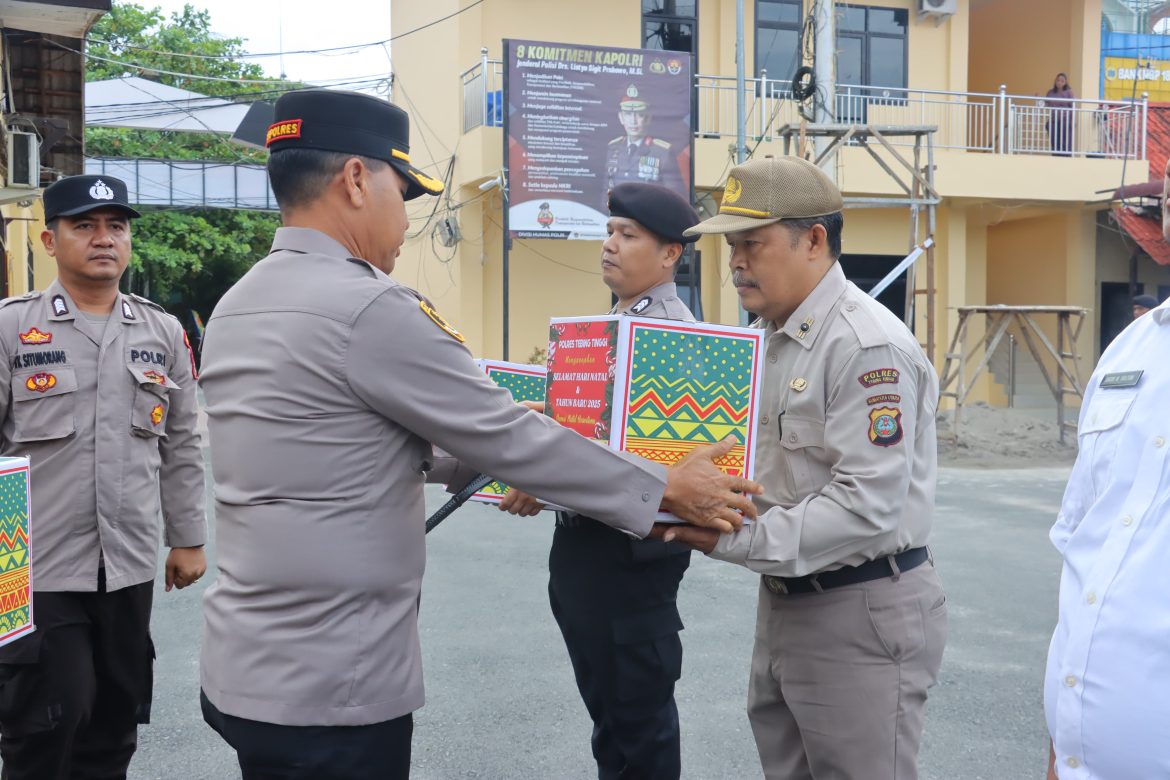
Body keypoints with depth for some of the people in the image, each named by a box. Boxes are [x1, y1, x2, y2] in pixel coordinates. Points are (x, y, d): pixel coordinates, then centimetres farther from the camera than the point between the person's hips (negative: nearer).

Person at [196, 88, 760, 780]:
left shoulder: (238, 308, 8)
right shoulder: (367, 308, -21)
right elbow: (514, 436, -16)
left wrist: (477, 463, 25)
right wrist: (667, 489, -6)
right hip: (326, 685, -9)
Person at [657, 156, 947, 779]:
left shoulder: (868, 347, -19)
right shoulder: (773, 341, 12)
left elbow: (867, 506, -25)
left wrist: (731, 540, -27)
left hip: (862, 614, -9)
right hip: (784, 602, 9)